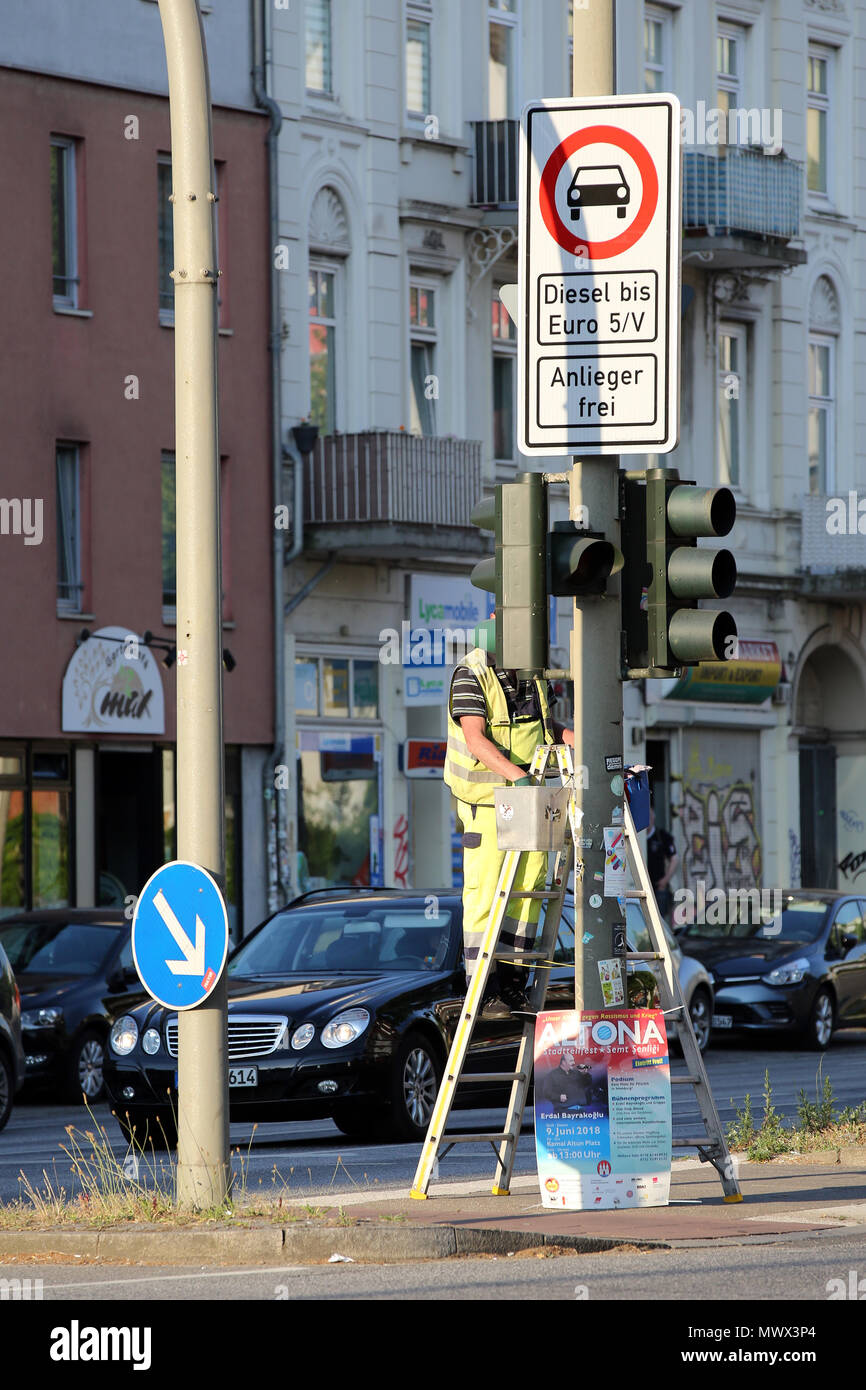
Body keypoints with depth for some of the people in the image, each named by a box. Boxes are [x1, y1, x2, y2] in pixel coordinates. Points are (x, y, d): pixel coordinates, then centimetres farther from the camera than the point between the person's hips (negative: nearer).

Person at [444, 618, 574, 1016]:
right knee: (485, 891, -8)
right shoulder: (470, 677, -14)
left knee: (528, 887, 6)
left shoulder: (532, 676, 9)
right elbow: (476, 740, -24)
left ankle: (513, 987, 11)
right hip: (486, 799, -7)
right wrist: (517, 775, -36)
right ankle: (485, 992, -6)